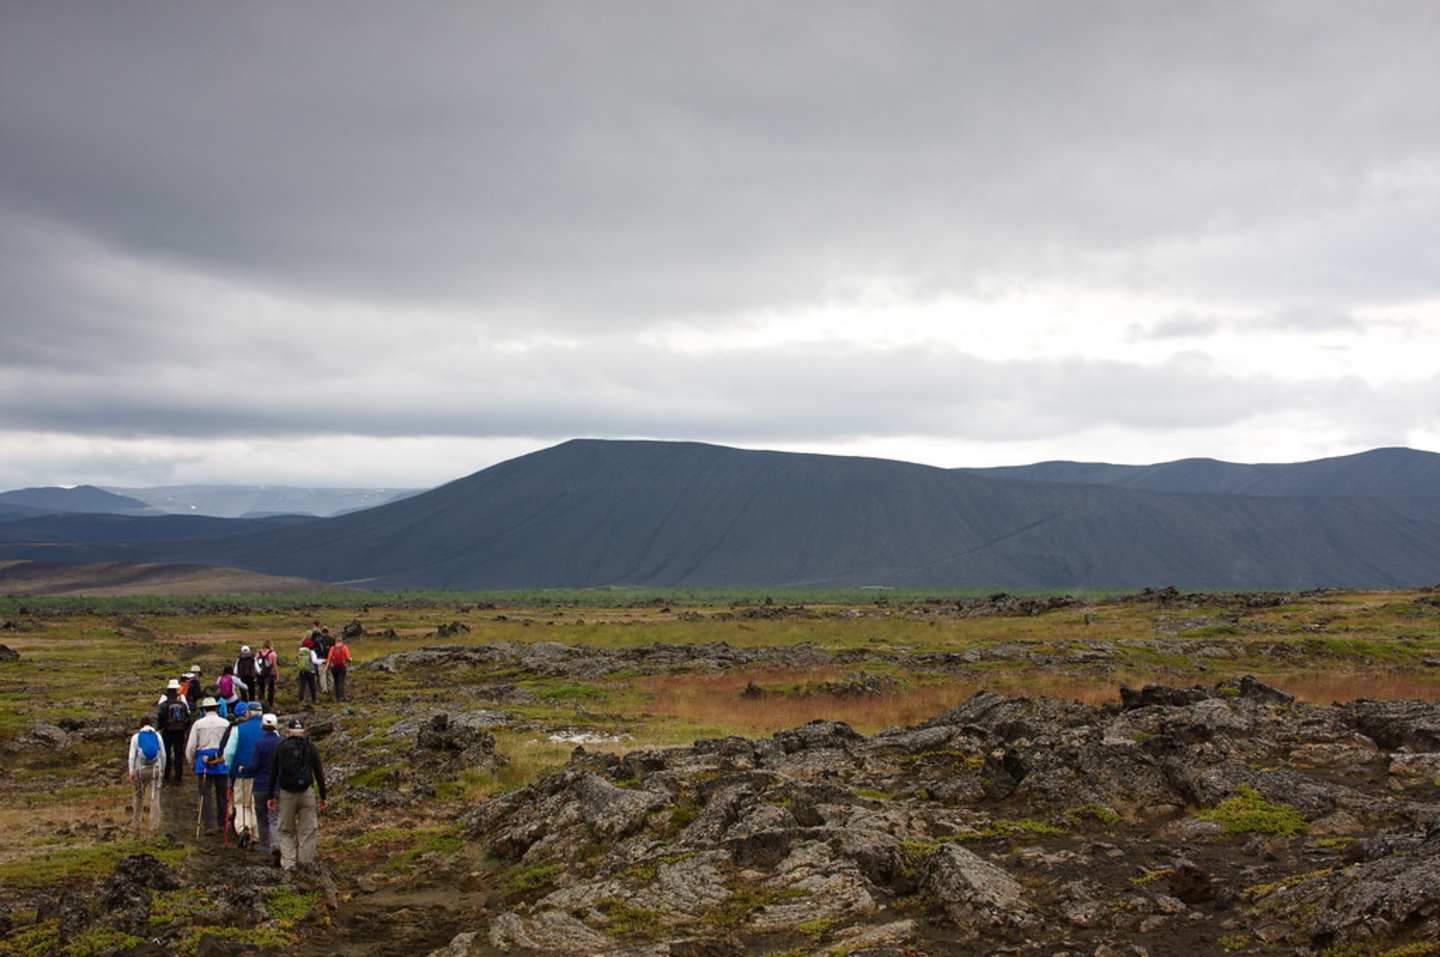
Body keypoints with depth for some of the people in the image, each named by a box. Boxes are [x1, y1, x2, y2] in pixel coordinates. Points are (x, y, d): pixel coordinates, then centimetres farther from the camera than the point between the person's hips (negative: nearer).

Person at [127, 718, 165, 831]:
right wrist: (163, 769, 17)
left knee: (139, 796, 17)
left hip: (141, 770, 0)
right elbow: (163, 755, 4)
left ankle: (135, 822, 25)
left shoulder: (136, 737, -1)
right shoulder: (157, 736, 2)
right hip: (155, 769, 0)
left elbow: (132, 756, -6)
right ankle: (154, 824, -4)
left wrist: (131, 772, -5)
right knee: (154, 797, 1)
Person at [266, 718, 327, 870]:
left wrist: (270, 796, 9)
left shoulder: (280, 747, 3)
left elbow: (273, 773, 3)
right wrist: (323, 796, 6)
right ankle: (306, 862, 4)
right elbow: (319, 773, 1)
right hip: (307, 793, -1)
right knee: (307, 830, 6)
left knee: (286, 831, 12)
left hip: (286, 793, 1)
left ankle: (288, 863, 5)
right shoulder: (310, 746, 1)